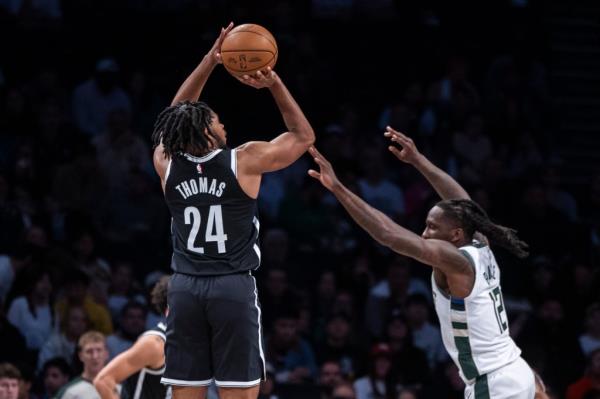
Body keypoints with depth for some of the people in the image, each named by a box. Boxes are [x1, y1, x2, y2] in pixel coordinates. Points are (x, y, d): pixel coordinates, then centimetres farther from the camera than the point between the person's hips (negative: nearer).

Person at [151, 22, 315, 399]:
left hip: (185, 288, 4)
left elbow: (176, 119, 23)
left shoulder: (167, 164, 3)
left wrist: (209, 62, 18)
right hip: (234, 286, -4)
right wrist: (274, 84, 5)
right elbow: (303, 136, 9)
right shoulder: (245, 162, -6)